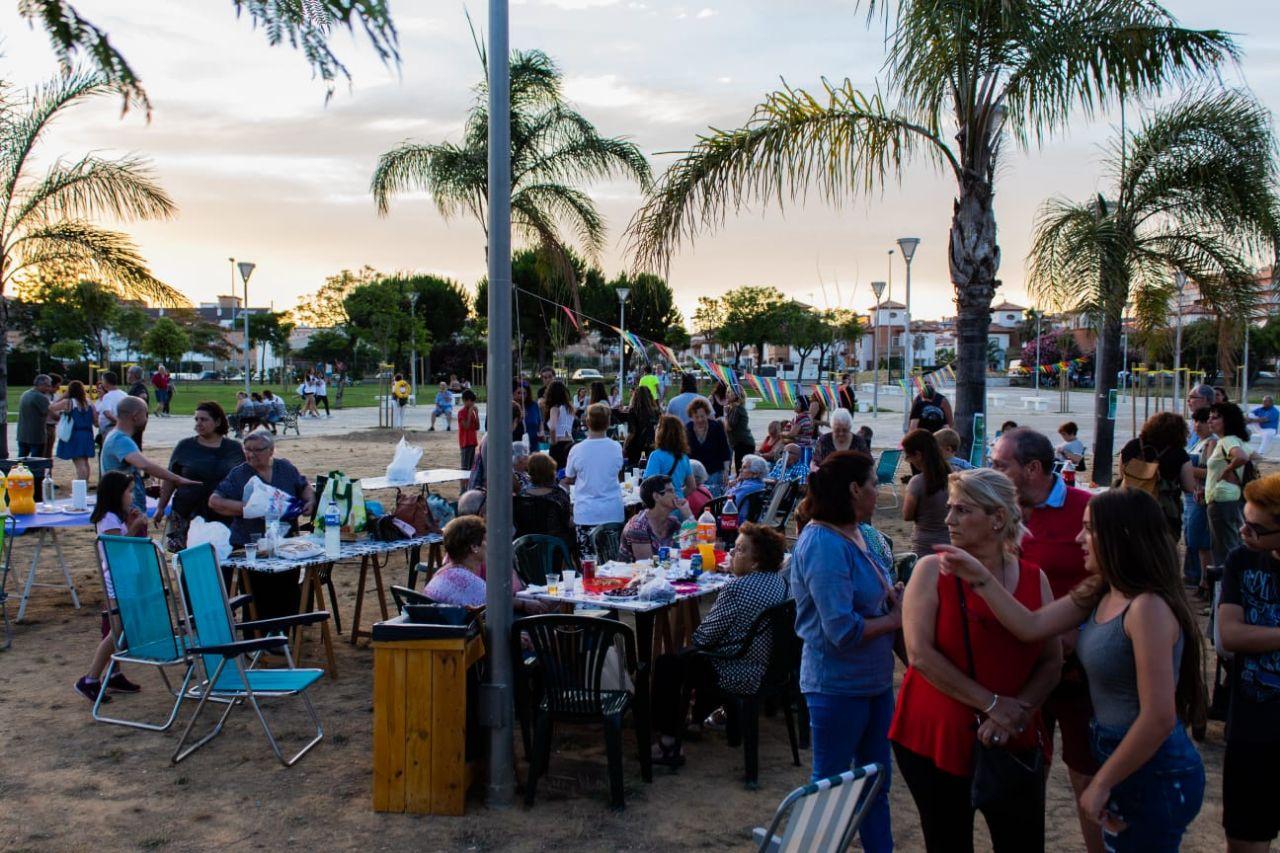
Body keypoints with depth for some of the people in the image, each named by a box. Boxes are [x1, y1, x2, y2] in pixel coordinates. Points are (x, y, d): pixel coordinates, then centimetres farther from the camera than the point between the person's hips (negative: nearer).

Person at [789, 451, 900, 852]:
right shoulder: (822, 545, -24)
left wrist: (895, 596, -7)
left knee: (876, 782, 20)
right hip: (838, 684, -8)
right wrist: (895, 619, -13)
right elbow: (843, 631, -27)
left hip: (874, 677, 8)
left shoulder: (862, 534, 3)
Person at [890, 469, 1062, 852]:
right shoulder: (933, 570, -5)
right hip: (934, 738, -2)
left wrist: (1018, 713, -15)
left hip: (1013, 744, 2)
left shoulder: (1034, 579, 4)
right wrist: (992, 704, -17)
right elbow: (920, 654, -14)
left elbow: (1052, 662, 2)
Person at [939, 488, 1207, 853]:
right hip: (1123, 762, 8)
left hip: (1154, 774, -8)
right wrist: (980, 577, -3)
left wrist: (1101, 783, -18)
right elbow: (1032, 626, 3)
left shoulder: (1149, 608, -24)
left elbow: (1158, 718, -26)